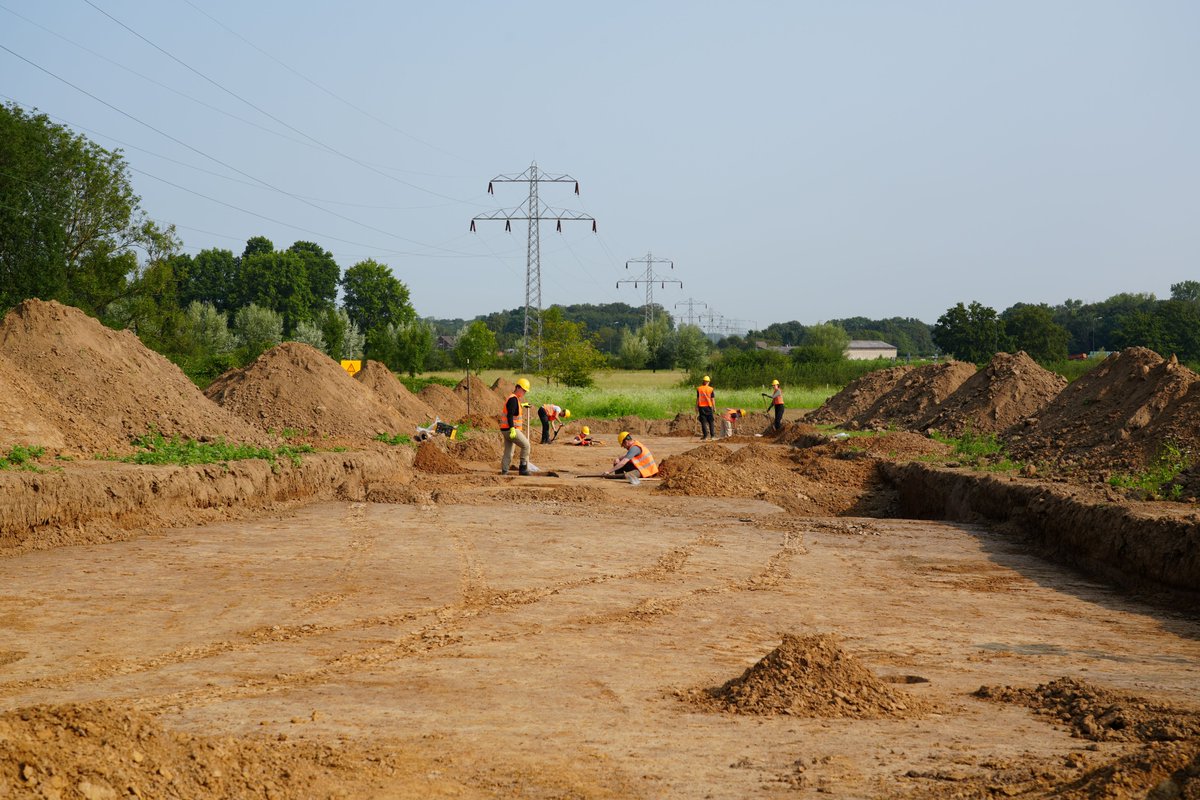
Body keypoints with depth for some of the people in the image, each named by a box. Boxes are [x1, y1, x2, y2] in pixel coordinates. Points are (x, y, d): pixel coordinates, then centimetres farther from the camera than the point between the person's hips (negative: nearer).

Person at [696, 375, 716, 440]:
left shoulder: (699, 389, -1)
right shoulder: (711, 389, -3)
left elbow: (697, 399, 0)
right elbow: (712, 399, -2)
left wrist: (696, 407, 6)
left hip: (701, 407, 0)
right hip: (708, 406, 0)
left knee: (703, 421, 2)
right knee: (710, 421, 9)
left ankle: (705, 435, -3)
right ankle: (712, 435, 9)